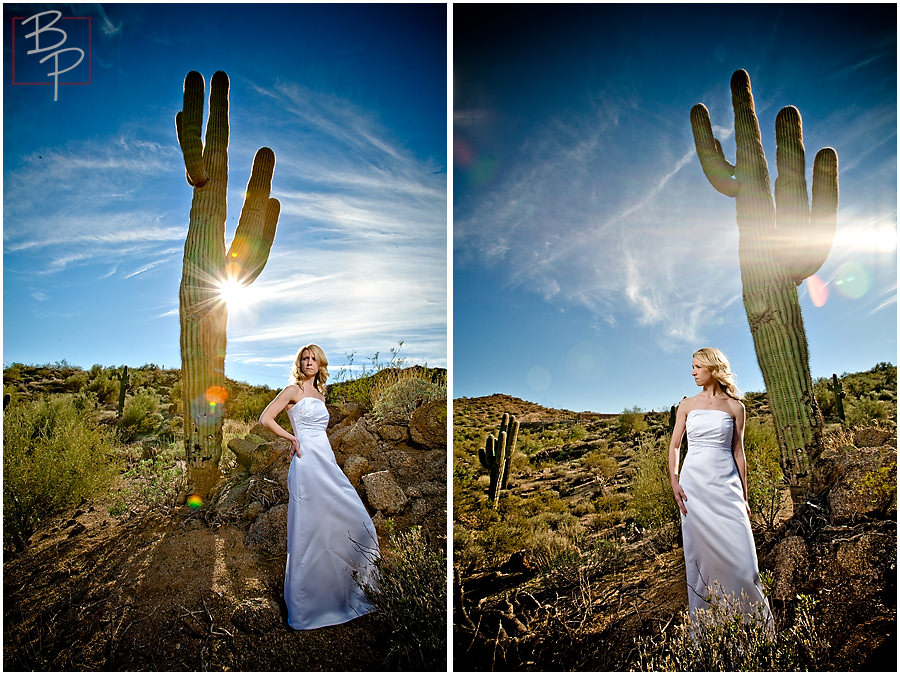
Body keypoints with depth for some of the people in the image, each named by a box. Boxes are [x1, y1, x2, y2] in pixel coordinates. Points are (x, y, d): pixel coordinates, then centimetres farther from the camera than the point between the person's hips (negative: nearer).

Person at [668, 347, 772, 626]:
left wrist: (744, 496, 6)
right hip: (694, 484, 1)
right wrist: (674, 481, -4)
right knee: (700, 554, 3)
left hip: (726, 485, 0)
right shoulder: (687, 405, 6)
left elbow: (738, 452, 7)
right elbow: (674, 445, 9)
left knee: (739, 553, -4)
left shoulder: (735, 407, 4)